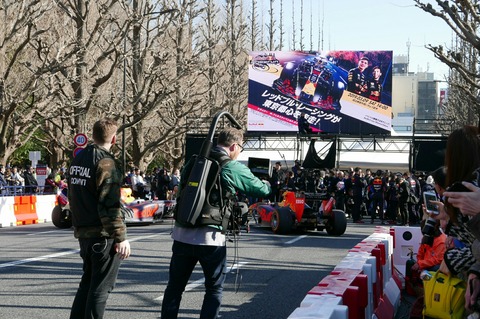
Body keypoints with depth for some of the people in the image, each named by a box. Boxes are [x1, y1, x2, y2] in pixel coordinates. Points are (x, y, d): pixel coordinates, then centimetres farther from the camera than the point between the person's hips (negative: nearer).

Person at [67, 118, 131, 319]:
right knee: (101, 287, 0)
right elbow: (110, 205, -20)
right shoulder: (106, 163, -15)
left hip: (83, 233, 8)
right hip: (103, 235, -8)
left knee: (87, 282, 19)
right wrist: (121, 237, -18)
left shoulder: (78, 159, 11)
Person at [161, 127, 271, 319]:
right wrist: (267, 184, 30)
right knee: (214, 289, 13)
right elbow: (263, 190, 5)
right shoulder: (234, 168, -4)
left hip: (182, 235, 4)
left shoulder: (193, 162, 9)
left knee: (175, 286, 15)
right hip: (210, 238, -4)